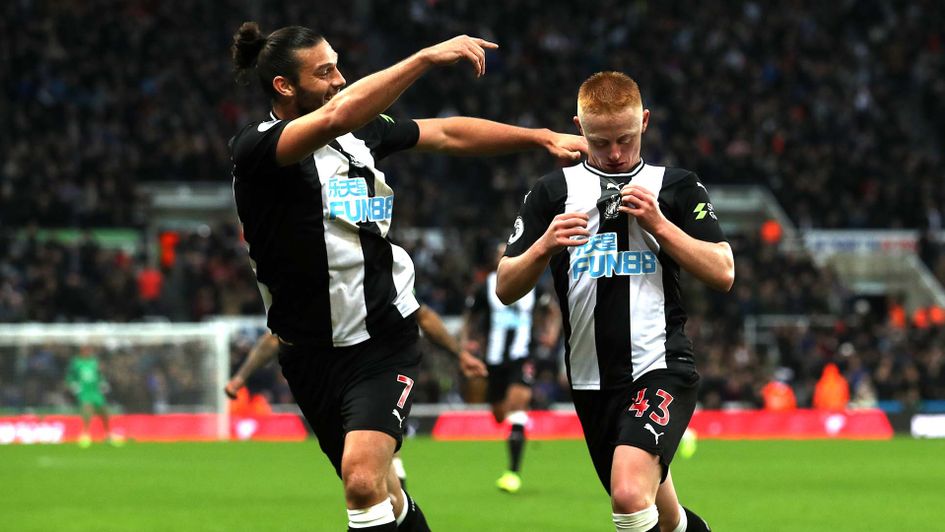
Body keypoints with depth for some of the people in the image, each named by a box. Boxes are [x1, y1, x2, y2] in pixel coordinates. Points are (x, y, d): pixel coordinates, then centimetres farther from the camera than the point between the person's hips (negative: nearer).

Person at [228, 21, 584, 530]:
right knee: (375, 489, 13)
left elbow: (447, 133, 17)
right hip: (311, 351, -1)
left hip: (384, 340, 1)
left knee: (364, 480, -22)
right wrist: (427, 58, -34)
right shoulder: (254, 148, -15)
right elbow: (337, 115, -32)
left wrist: (543, 137, 12)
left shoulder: (362, 129, 4)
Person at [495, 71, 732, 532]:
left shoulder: (676, 187, 5)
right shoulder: (554, 192, 9)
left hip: (661, 368, -4)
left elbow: (722, 274, -1)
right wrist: (544, 246, -14)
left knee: (630, 493, -29)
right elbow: (506, 288, 5)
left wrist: (658, 224, -11)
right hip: (592, 380, 4)